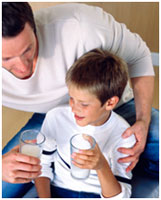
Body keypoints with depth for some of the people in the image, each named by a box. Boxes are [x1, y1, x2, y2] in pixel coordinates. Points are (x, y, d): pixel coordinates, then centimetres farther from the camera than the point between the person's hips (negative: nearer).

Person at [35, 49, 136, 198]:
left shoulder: (123, 135, -16)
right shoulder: (56, 117, -11)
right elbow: (41, 164, 1)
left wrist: (102, 166, -34)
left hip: (97, 195, 0)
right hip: (59, 191, 1)